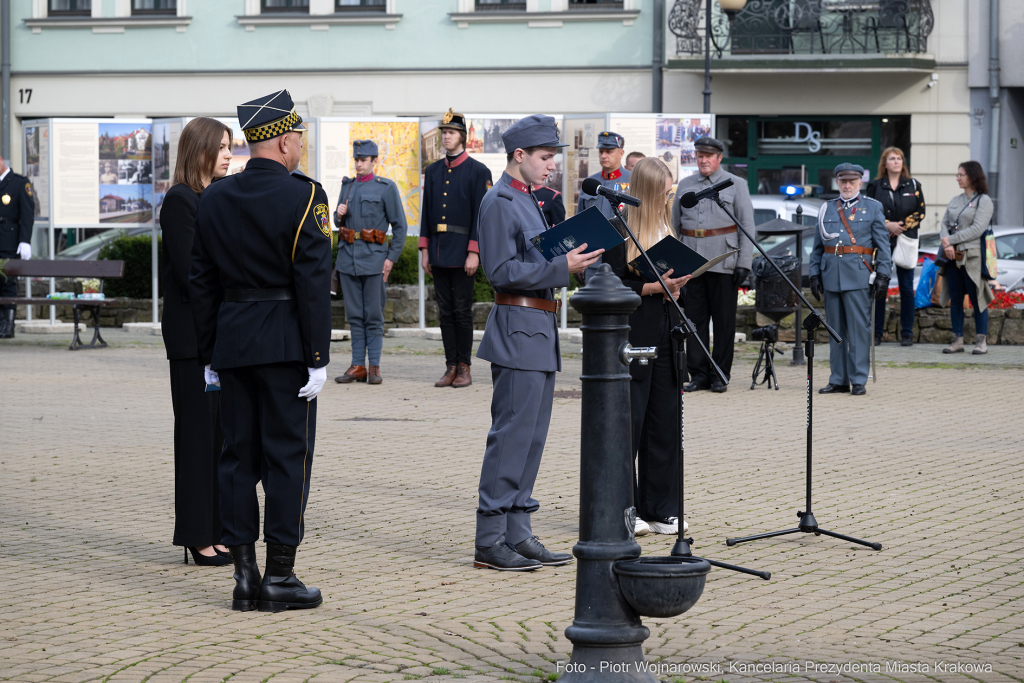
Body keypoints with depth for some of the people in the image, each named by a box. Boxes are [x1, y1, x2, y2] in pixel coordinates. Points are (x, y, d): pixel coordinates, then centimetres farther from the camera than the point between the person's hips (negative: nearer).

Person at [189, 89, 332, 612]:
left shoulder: (214, 199, 7)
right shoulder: (303, 197, -10)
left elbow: (201, 282, 9)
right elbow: (313, 282, -14)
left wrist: (209, 354, 15)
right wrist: (317, 357, -11)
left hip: (231, 341, 5)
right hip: (286, 345, -5)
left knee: (238, 456, 8)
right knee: (288, 455, 1)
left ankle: (244, 574, 9)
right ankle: (279, 577, 2)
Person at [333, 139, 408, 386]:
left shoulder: (387, 187, -1)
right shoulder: (347, 186, 14)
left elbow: (399, 226, -2)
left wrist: (392, 257, -8)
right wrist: (339, 215, -1)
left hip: (374, 257, -5)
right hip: (348, 255, 5)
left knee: (373, 316, -2)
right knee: (354, 316, 6)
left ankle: (374, 367, 4)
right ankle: (358, 366, 9)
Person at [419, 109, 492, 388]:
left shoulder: (478, 171, -3)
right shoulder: (433, 171, 13)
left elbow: (481, 215, -8)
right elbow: (426, 212, 14)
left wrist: (474, 252, -14)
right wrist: (424, 250, 8)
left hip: (462, 254, -5)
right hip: (438, 254, 5)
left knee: (462, 311, -3)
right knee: (445, 311, 6)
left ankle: (464, 368, 4)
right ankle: (451, 367, 10)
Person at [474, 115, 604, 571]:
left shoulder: (528, 200, 19)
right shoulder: (499, 202, -12)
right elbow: (501, 271, -19)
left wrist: (574, 257, 12)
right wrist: (562, 267, -22)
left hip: (539, 332, 10)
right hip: (518, 331, -10)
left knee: (531, 437, 11)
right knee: (511, 436, -9)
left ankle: (518, 534, 15)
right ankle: (490, 541, -5)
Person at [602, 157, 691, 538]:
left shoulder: (666, 229, 16)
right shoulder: (618, 232, -7)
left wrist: (676, 285, 2)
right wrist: (652, 287, -18)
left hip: (665, 342, 7)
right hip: (632, 343, -7)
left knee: (666, 424, 7)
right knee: (628, 424, -4)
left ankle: (660, 510, 14)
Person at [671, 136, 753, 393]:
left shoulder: (736, 185, 3)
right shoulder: (684, 185, 12)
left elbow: (747, 225, 0)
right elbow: (675, 225, 15)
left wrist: (744, 263, -8)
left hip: (723, 263, -3)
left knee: (724, 321, 1)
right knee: (695, 319, 3)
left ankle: (720, 376, 7)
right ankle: (698, 374, 9)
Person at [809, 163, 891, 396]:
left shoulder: (873, 208, 6)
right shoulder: (826, 209, 14)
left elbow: (882, 244, 3)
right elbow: (817, 246, 16)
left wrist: (882, 275, -5)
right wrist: (814, 274, 7)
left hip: (858, 276, -3)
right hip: (831, 274, 3)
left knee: (859, 328, -6)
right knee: (835, 330, 6)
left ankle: (859, 381, -2)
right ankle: (838, 380, 12)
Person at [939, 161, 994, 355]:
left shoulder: (984, 201, -3)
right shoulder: (955, 201, 17)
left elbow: (977, 229, -12)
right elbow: (944, 224, 11)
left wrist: (951, 240, -13)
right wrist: (946, 243, -9)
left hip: (972, 257, -6)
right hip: (952, 258, 6)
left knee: (977, 299, -3)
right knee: (955, 300, 6)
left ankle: (981, 341, 2)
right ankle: (958, 340, 10)